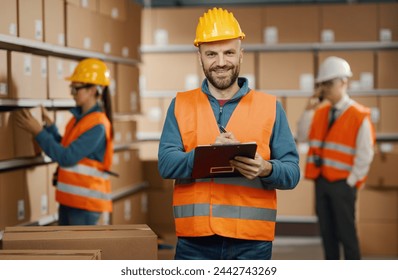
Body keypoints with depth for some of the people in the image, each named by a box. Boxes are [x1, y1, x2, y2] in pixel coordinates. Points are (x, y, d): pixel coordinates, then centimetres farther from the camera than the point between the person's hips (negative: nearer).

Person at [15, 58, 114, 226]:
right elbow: (64, 148, 18)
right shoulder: (79, 118, 9)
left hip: (86, 200, -9)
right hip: (69, 198, 9)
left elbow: (67, 157, -21)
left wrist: (38, 131, -18)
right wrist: (49, 125, 9)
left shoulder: (97, 125, -19)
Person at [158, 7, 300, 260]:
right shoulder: (181, 105, 10)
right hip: (195, 241, 0)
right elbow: (166, 163, -3)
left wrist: (266, 169, -20)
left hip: (251, 242, 0)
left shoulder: (270, 107, 8)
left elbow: (292, 173, 3)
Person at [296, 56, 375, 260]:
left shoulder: (359, 116, -10)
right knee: (327, 231, 12)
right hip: (321, 180, 6)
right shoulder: (320, 112, 9)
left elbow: (365, 154, -11)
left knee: (346, 232, 0)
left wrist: (351, 181, -11)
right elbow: (302, 137, 1)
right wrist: (309, 109, -6)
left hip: (343, 183, -6)